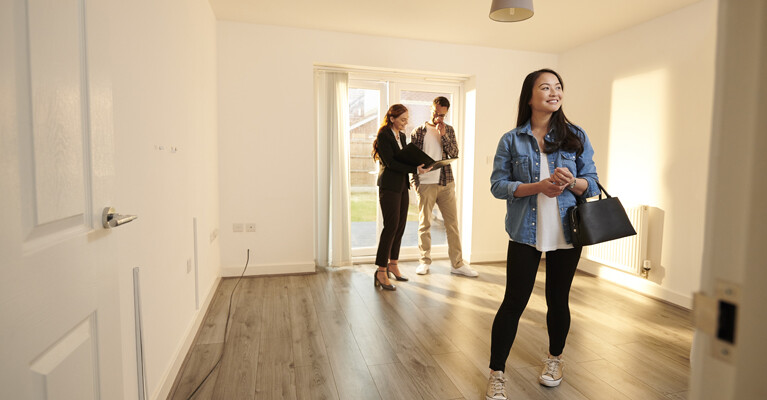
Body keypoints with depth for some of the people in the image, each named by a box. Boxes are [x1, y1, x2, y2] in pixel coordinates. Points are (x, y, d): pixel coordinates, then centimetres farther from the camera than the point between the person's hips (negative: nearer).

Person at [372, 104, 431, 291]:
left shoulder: (402, 136, 17)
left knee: (400, 226, 9)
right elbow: (391, 163, -17)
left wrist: (420, 165, -1)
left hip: (402, 186, 8)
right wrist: (415, 169, -23)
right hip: (389, 186, -8)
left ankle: (393, 264, 22)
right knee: (391, 226, -9)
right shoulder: (384, 136, -9)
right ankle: (381, 271, -3)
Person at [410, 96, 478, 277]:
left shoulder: (449, 130, 12)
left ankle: (457, 264, 12)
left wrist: (443, 135, -10)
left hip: (446, 183, 3)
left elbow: (454, 153, 1)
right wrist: (415, 182, -5)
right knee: (424, 224, 4)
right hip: (425, 183, -2)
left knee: (452, 222, 4)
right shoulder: (418, 131, 3)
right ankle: (425, 261, 18)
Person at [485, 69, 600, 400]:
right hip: (525, 233, -2)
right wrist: (538, 186, -20)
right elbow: (498, 185, -6)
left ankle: (555, 359, 41)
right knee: (514, 302, 0)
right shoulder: (511, 140, 0)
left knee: (558, 300, 15)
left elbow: (592, 185, 5)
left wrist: (571, 182, -17)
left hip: (567, 234, 2)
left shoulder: (576, 137, 5)